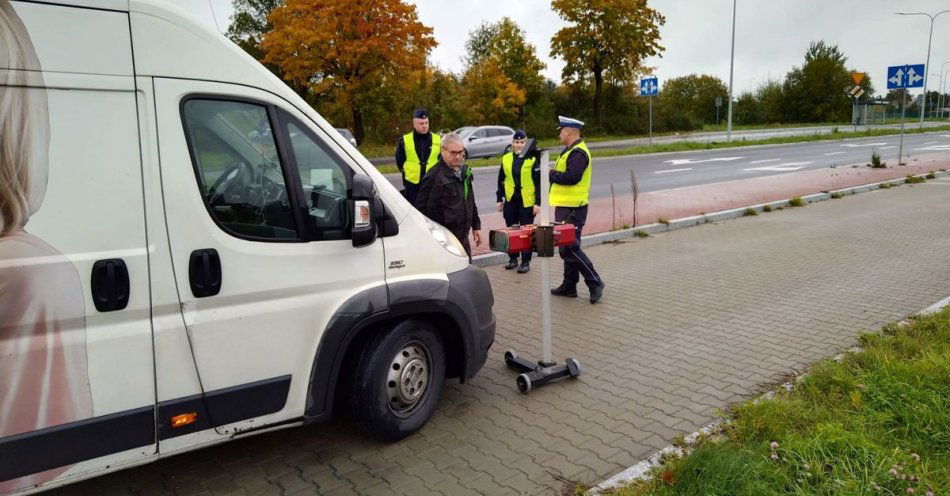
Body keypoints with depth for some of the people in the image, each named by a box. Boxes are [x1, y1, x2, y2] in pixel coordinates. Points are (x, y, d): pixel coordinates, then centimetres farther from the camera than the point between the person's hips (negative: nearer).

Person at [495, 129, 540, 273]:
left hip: (527, 201, -4)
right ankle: (512, 258, 25)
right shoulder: (506, 158, 7)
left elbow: (539, 182, -6)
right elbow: (501, 180, 13)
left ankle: (526, 261, 12)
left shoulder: (533, 159, -5)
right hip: (510, 200, 4)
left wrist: (538, 202, -10)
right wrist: (499, 199, 11)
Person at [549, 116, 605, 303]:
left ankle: (595, 283, -2)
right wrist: (553, 174, 1)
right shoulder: (571, 150, 18)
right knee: (567, 248, 15)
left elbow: (571, 177, -26)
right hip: (566, 206, 11)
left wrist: (551, 174, -13)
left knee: (570, 248, -9)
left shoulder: (578, 152, -16)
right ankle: (569, 286, 24)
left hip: (572, 209, -11)